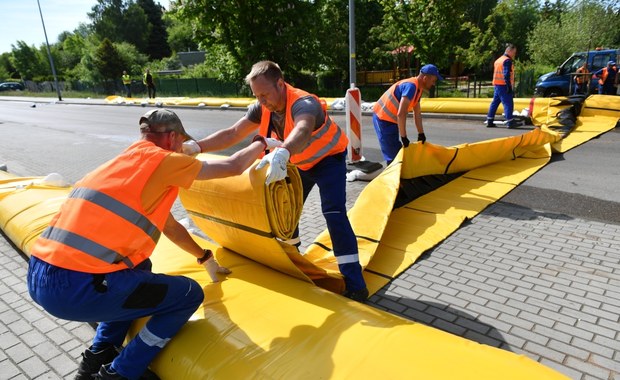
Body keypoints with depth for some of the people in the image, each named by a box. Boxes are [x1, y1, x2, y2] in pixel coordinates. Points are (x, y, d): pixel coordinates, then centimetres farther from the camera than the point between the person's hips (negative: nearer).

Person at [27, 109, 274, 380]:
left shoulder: (126, 162, 21)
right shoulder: (162, 160, -5)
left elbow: (169, 226, 29)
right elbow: (233, 167, 1)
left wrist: (205, 258, 38)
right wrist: (262, 142, 21)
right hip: (76, 288, -10)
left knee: (140, 267, 33)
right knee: (190, 294, 4)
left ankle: (98, 357, 30)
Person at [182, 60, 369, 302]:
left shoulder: (304, 104, -38)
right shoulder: (262, 108, -15)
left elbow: (302, 132, -61)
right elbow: (232, 133, -15)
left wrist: (282, 153, -82)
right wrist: (197, 147, -27)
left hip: (328, 158, -7)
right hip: (298, 163, 7)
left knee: (334, 214, -22)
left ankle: (355, 284, -18)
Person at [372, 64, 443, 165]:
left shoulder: (418, 88, 6)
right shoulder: (411, 86, -26)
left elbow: (417, 113, 13)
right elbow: (401, 114, -32)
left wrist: (421, 134, 14)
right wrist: (403, 137, -26)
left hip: (391, 119, 10)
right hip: (382, 119, -10)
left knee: (397, 151, 15)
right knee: (393, 155, -9)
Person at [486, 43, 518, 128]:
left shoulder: (498, 60, 19)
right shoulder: (507, 60, -11)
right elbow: (506, 75, -19)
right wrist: (509, 86, -19)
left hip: (496, 85, 9)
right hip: (503, 86, -9)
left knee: (495, 102, 12)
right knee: (508, 103, -8)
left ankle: (489, 121, 13)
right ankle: (510, 122, -10)